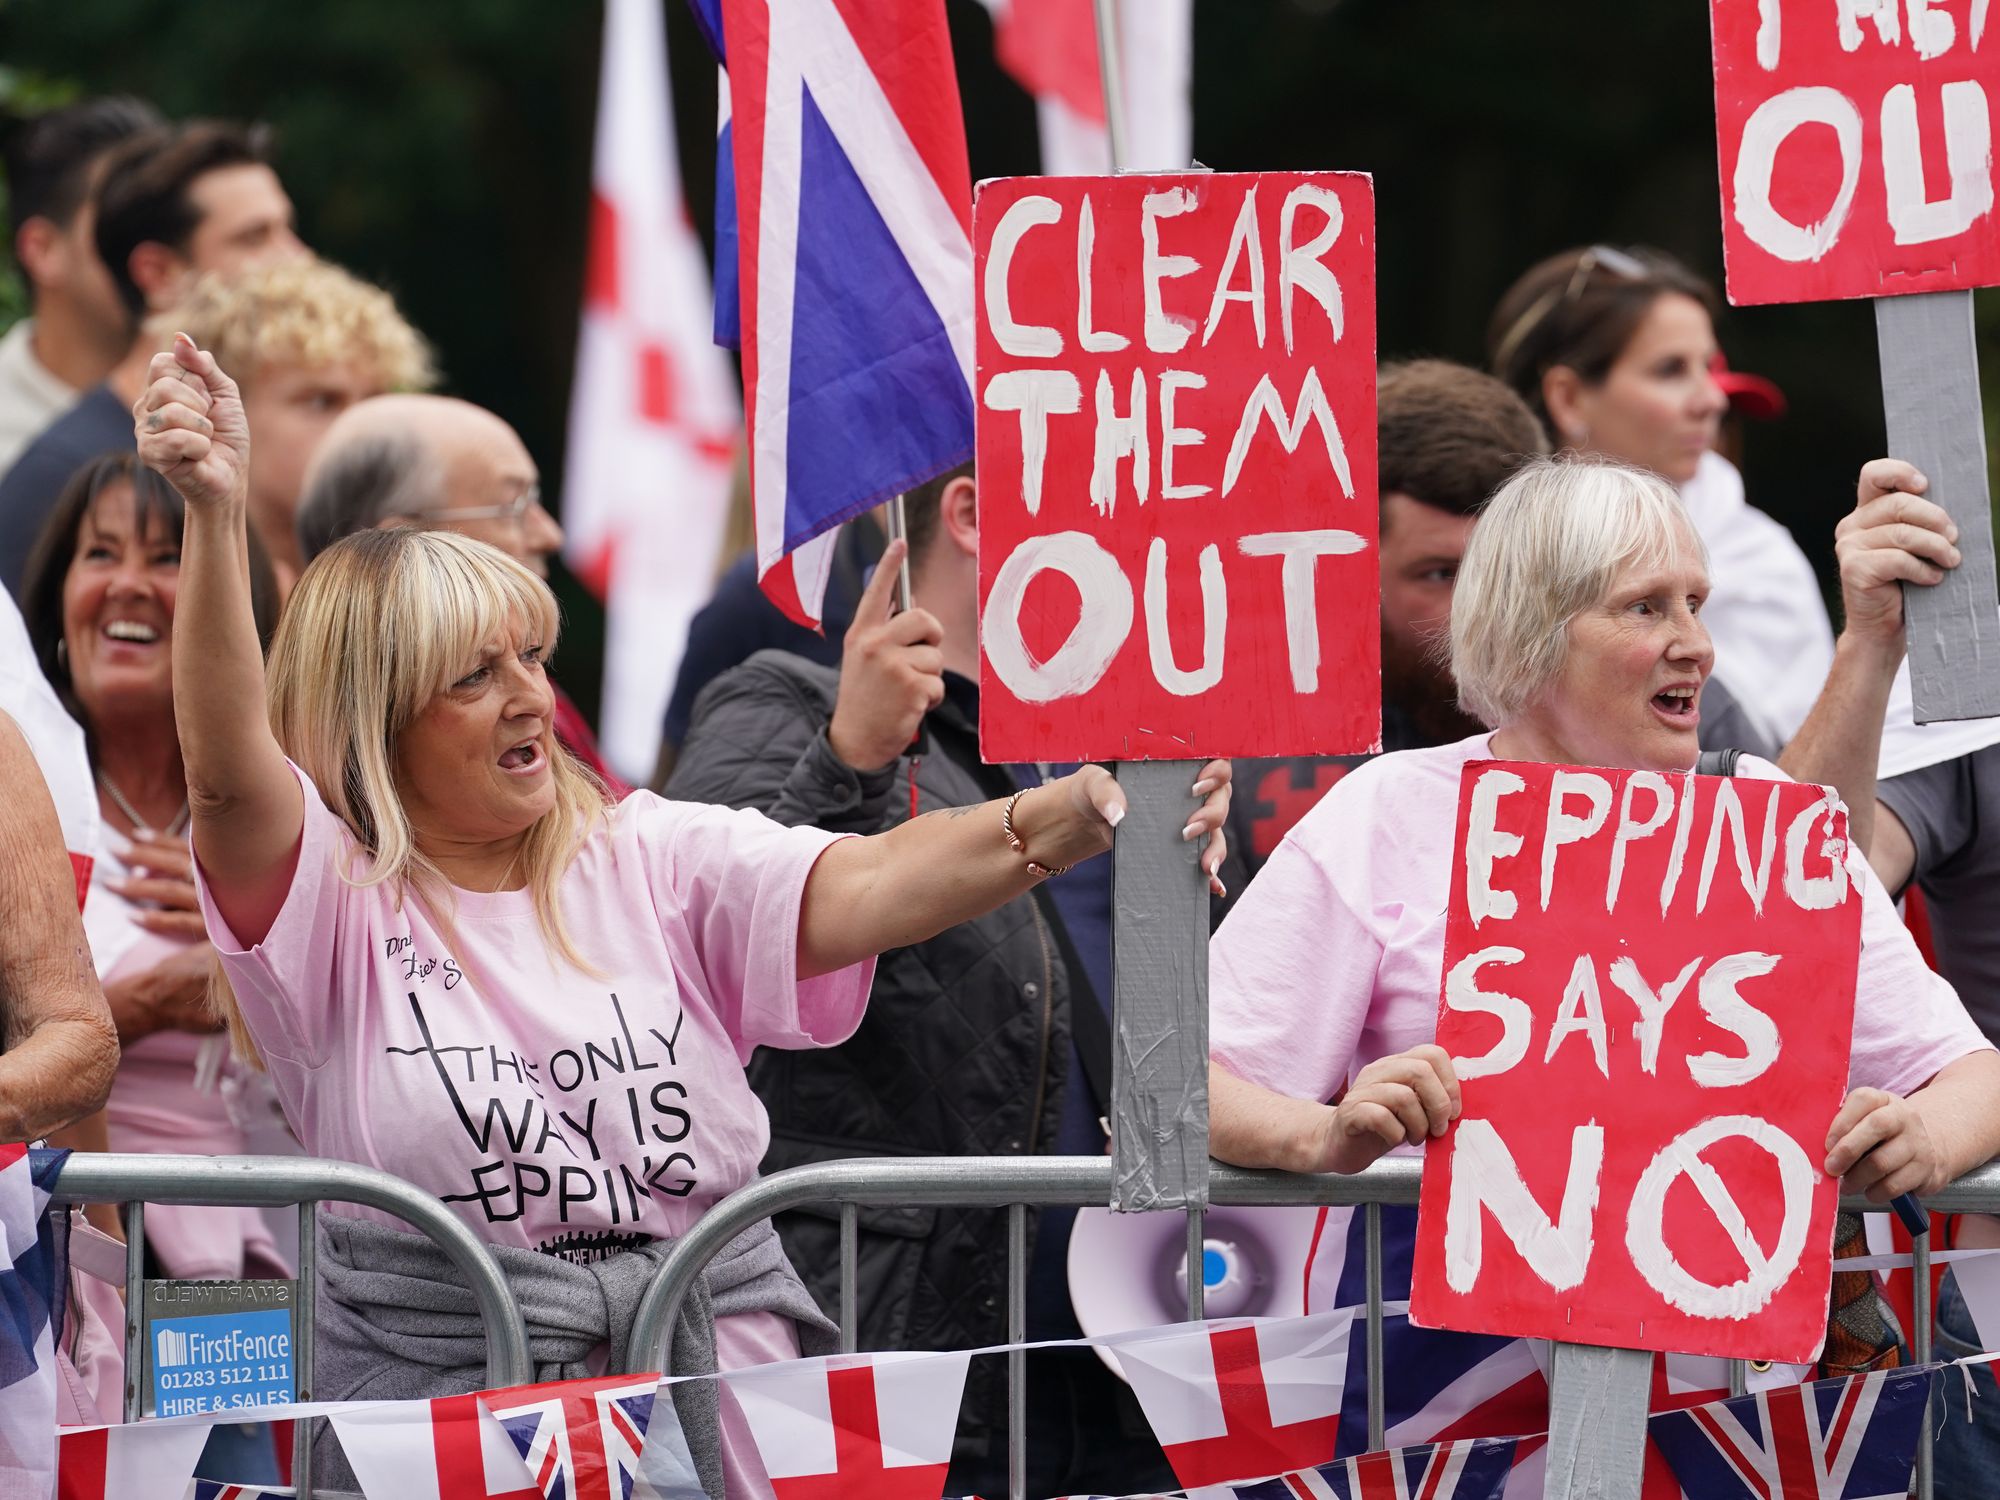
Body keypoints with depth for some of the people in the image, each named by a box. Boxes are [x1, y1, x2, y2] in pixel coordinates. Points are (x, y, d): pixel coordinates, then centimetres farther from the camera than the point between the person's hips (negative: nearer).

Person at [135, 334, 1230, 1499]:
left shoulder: (649, 861, 10)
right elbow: (230, 777, -17)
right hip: (448, 1380, -3)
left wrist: (1083, 815, -23)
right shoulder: (337, 902, 2)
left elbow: (863, 888, -4)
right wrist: (215, 516, -31)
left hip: (715, 1353, 3)